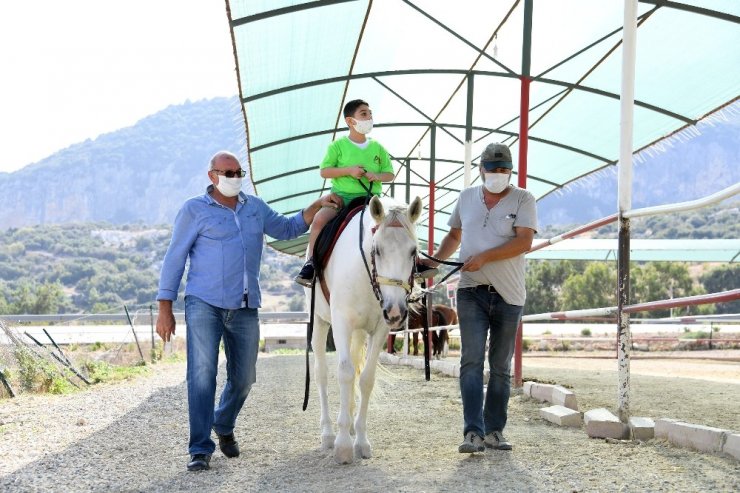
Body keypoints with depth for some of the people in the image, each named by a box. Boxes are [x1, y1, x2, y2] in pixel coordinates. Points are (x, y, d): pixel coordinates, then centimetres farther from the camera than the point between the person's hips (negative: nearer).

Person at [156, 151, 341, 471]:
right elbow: (174, 259, -1)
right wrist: (165, 309, -5)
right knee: (202, 374, -12)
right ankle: (200, 450, -8)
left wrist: (317, 207, 12)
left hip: (245, 309, 5)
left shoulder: (255, 207, 14)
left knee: (243, 378, 10)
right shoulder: (195, 210, -1)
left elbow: (286, 229, 27)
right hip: (205, 305, -5)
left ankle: (224, 427, 37)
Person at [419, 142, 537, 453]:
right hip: (471, 291, 1)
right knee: (471, 362, -10)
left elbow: (524, 242, -13)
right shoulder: (467, 197, 12)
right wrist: (434, 262, 9)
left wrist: (484, 257, -21)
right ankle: (474, 433, -14)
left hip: (508, 295, -1)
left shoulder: (523, 200, 0)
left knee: (501, 367, 7)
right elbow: (454, 235, 24)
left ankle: (494, 431, 15)